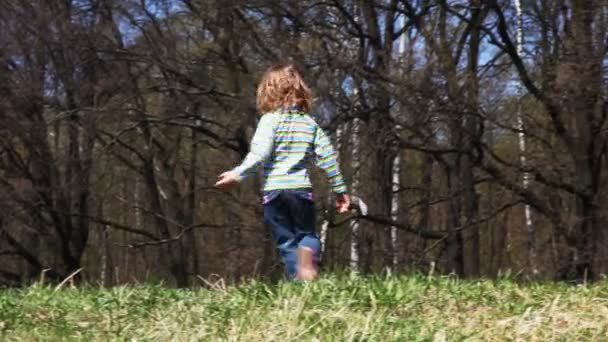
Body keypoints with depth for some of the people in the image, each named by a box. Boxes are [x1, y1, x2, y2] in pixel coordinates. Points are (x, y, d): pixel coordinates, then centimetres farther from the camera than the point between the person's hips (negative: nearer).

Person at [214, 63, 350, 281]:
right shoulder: (310, 123, 9)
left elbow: (259, 154, -18)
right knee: (307, 234, 18)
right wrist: (340, 190, 13)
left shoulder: (270, 120, -4)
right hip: (302, 189, 3)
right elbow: (328, 157, 6)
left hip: (274, 191, -2)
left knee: (286, 242, 7)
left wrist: (238, 174, -14)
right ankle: (308, 255, -15)